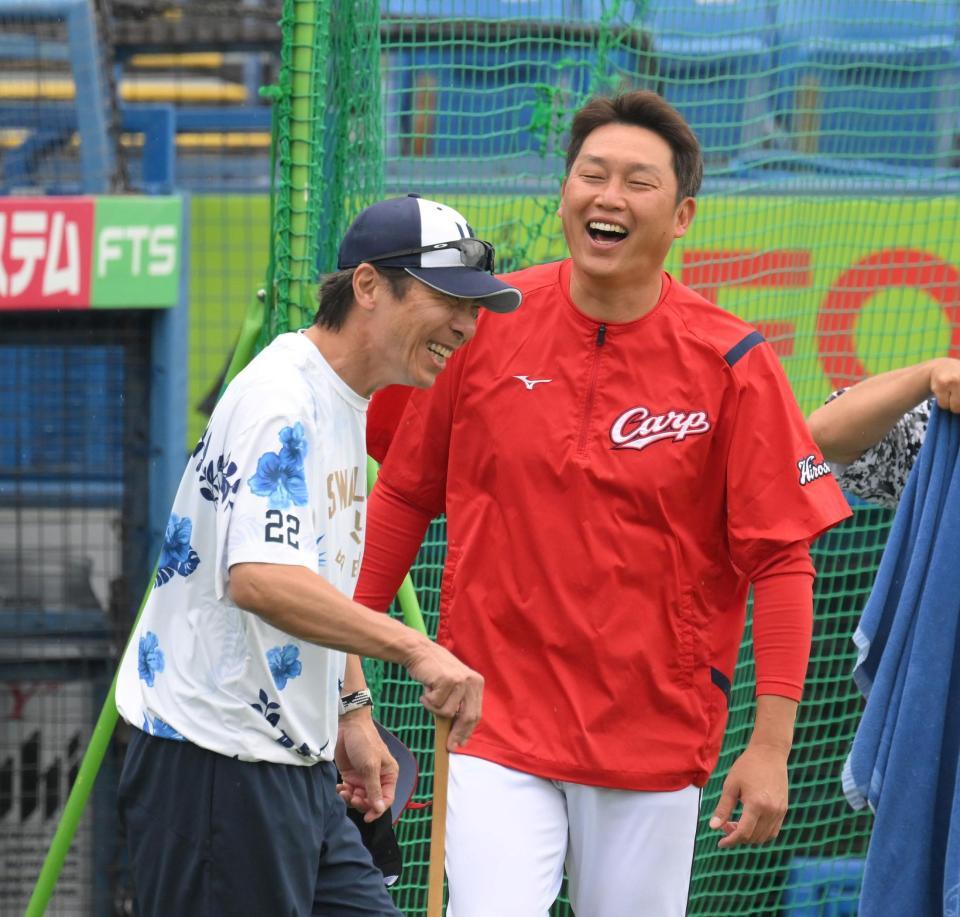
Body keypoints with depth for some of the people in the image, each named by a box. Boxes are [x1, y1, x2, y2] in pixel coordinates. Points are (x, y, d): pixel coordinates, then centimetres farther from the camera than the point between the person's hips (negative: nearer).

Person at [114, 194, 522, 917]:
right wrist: (415, 649, -39)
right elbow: (258, 579, -33)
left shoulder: (345, 402, 14)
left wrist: (352, 712, 22)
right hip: (217, 767, -10)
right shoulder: (281, 398, -18)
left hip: (298, 768, 10)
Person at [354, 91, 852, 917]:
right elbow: (404, 495, 10)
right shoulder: (484, 326, 0)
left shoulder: (732, 365, -5)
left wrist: (770, 745, -11)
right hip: (496, 721, 0)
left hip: (655, 739, 0)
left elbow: (780, 561, -6)